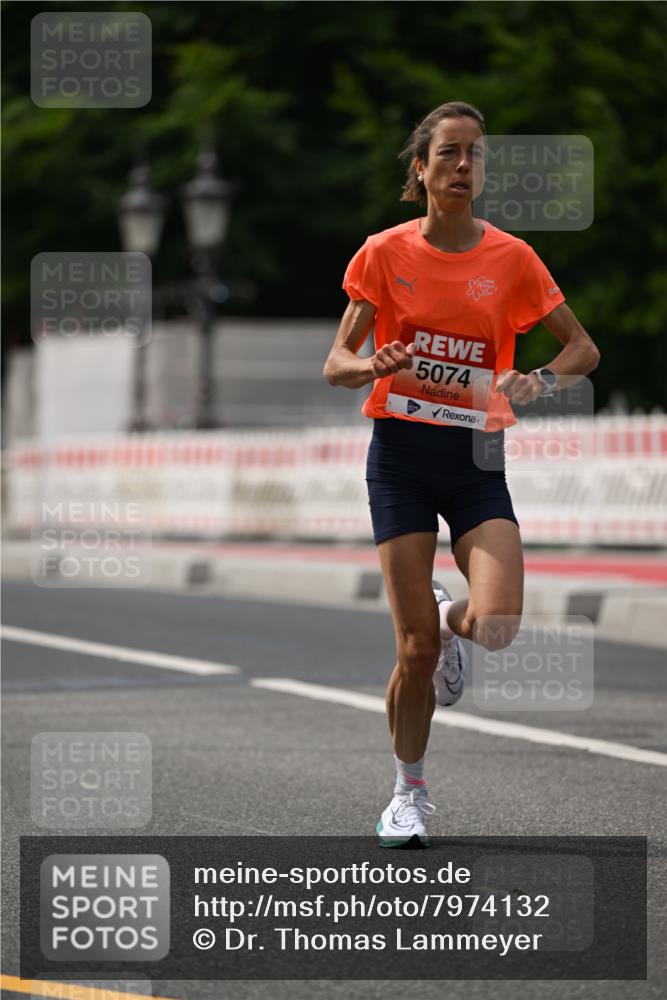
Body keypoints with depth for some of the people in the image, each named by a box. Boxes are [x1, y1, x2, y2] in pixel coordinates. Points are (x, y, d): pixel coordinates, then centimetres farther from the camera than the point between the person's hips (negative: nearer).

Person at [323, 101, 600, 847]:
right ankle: (409, 791, 17)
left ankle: (452, 619, 20)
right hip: (401, 454, -1)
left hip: (476, 456, 1)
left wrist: (541, 381, -14)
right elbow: (336, 364, 1)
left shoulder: (511, 259, 0)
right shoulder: (385, 252, -1)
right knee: (415, 648, -6)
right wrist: (374, 366, -22)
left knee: (498, 625, -19)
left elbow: (583, 348, 7)